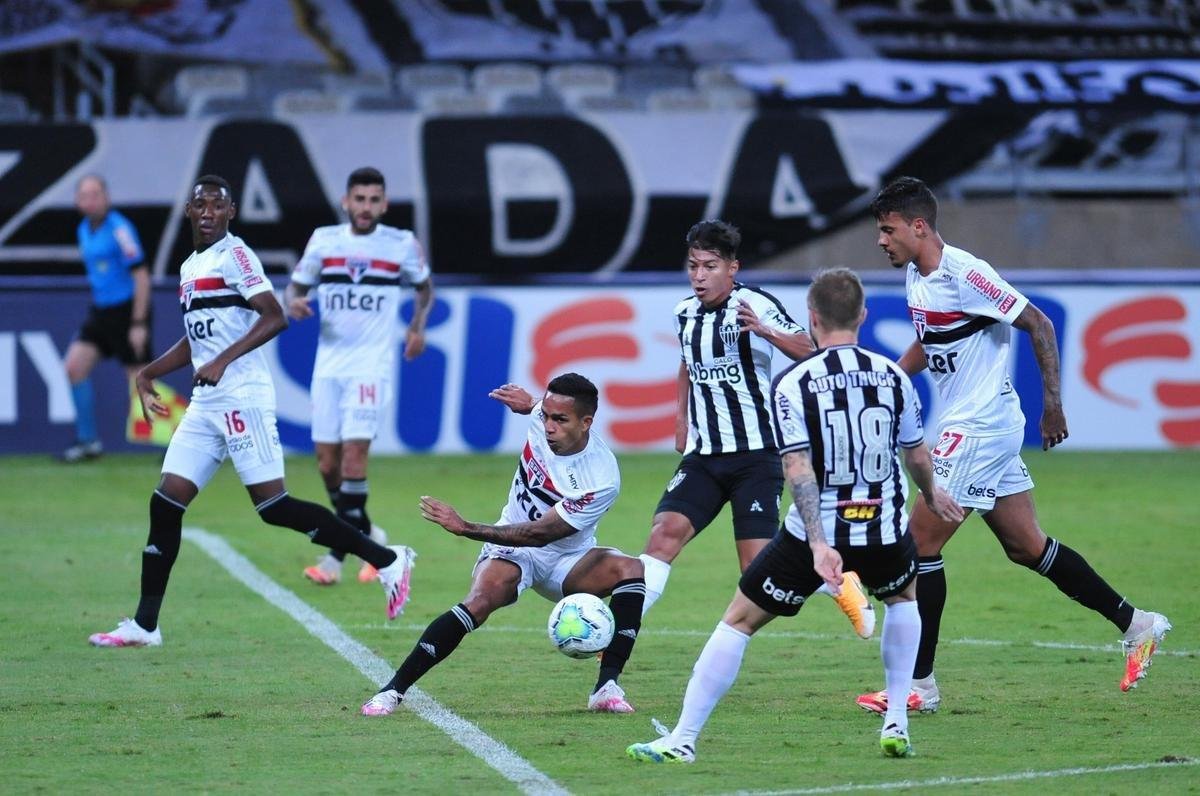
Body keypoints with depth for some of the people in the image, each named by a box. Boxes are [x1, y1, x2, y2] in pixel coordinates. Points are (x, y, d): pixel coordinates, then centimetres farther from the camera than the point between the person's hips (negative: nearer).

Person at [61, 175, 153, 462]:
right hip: (101, 310, 8)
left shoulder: (119, 229, -16)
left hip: (127, 309, -8)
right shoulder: (84, 230, 9)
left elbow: (141, 276, -17)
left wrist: (138, 323, -20)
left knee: (139, 380, -5)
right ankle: (88, 441, 4)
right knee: (75, 365, -3)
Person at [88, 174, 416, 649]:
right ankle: (144, 625, 6)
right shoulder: (191, 267, 20)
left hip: (241, 397, -9)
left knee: (272, 506, -12)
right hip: (204, 405, 9)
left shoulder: (235, 256, -7)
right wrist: (147, 375, 26)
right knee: (165, 503, 3)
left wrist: (223, 361, -24)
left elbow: (275, 317, -18)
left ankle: (386, 560, -5)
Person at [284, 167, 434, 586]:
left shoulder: (402, 244, 0)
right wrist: (294, 301, -11)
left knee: (354, 449, -17)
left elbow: (425, 286, 18)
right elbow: (295, 286, 13)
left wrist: (417, 326, 2)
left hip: (372, 363, -3)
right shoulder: (323, 240, 5)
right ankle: (363, 534, 24)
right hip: (329, 362, 3)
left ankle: (339, 552, -13)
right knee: (327, 461, 2)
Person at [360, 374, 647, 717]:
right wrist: (527, 403, -3)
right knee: (480, 601, -30)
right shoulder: (542, 415, -14)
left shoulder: (601, 480, -29)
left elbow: (539, 534, -29)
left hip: (567, 559, -1)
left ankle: (607, 687, -24)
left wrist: (465, 528, -32)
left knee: (631, 569, -30)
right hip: (513, 550, 1)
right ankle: (393, 690, -27)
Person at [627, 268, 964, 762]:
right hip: (884, 535, 3)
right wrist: (933, 495, 34)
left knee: (738, 622, 10)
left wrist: (818, 544, -23)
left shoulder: (792, 384, -8)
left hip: (815, 537, -3)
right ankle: (896, 724, 28)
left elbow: (799, 469, -18)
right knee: (904, 594, 35)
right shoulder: (892, 377, 2)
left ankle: (681, 741, 6)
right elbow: (918, 456, 13)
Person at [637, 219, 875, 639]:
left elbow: (810, 352, -17)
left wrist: (766, 331, -33)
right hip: (704, 457, 5)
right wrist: (681, 419, 22)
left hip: (755, 453, -5)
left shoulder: (755, 305, -10)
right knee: (665, 530, -16)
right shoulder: (685, 313, 9)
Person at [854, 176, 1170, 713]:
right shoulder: (916, 276, 8)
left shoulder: (964, 275, -19)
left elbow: (1038, 324, -15)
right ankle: (1136, 624, 21)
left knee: (920, 543, -7)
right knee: (1027, 547, 13)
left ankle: (918, 684, -1)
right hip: (967, 427, 9)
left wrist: (1053, 403, -13)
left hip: (980, 427, -9)